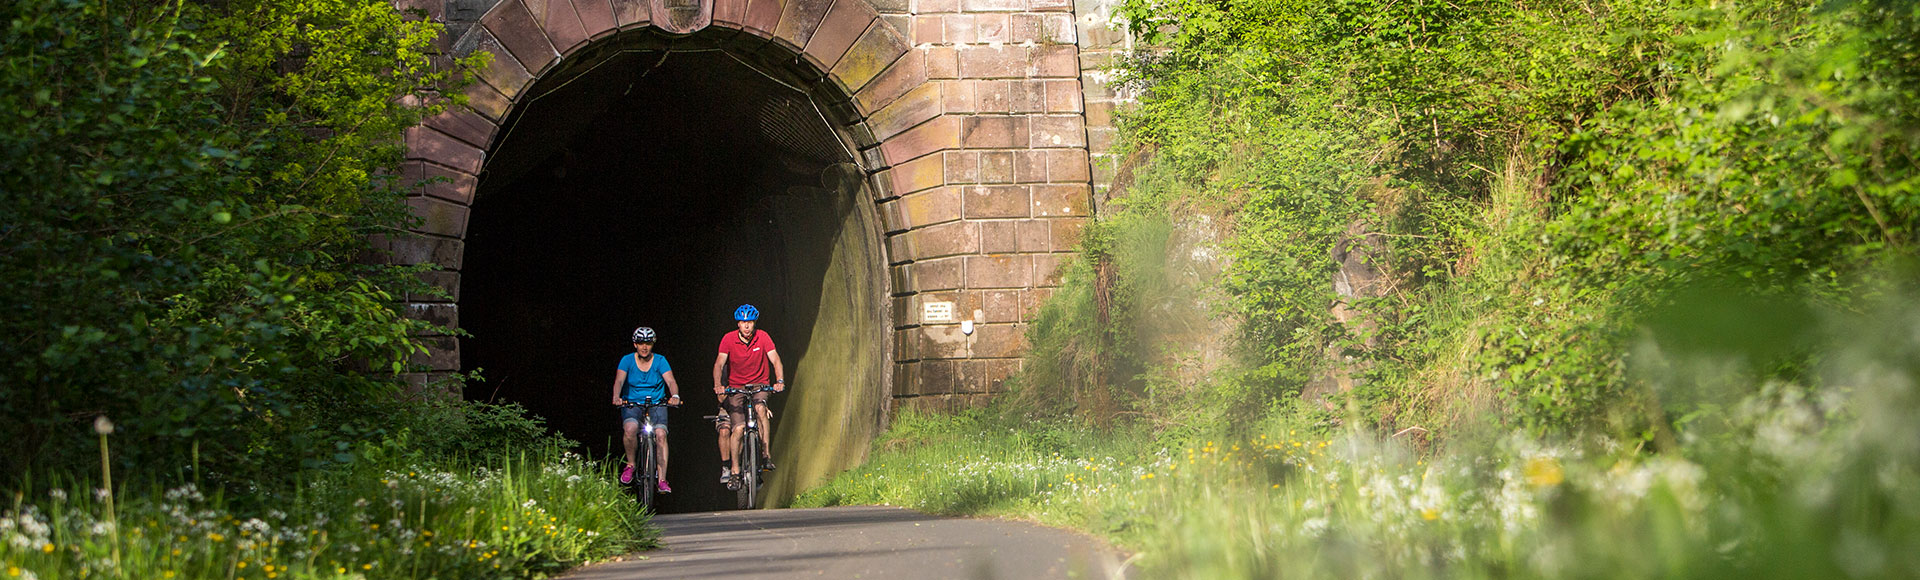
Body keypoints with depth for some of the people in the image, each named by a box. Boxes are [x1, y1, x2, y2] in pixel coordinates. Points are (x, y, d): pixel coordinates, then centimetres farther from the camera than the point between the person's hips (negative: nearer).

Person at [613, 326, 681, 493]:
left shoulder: (660, 361, -2)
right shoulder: (627, 360, -2)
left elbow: (671, 381, -15)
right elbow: (619, 381, -16)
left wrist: (675, 396, -37)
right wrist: (616, 397, -38)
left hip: (656, 404, 0)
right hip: (632, 404, 0)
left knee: (660, 434, -24)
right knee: (630, 429, -32)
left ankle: (662, 480, -23)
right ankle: (630, 464, -6)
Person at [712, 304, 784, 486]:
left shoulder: (762, 338, -10)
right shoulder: (729, 339, -12)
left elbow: (775, 360, -18)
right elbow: (719, 364, -20)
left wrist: (780, 380, -36)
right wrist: (718, 385, -37)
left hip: (759, 384, 0)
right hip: (736, 387, 0)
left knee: (761, 409, -31)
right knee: (738, 428, -14)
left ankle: (767, 455, -26)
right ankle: (734, 469, -3)